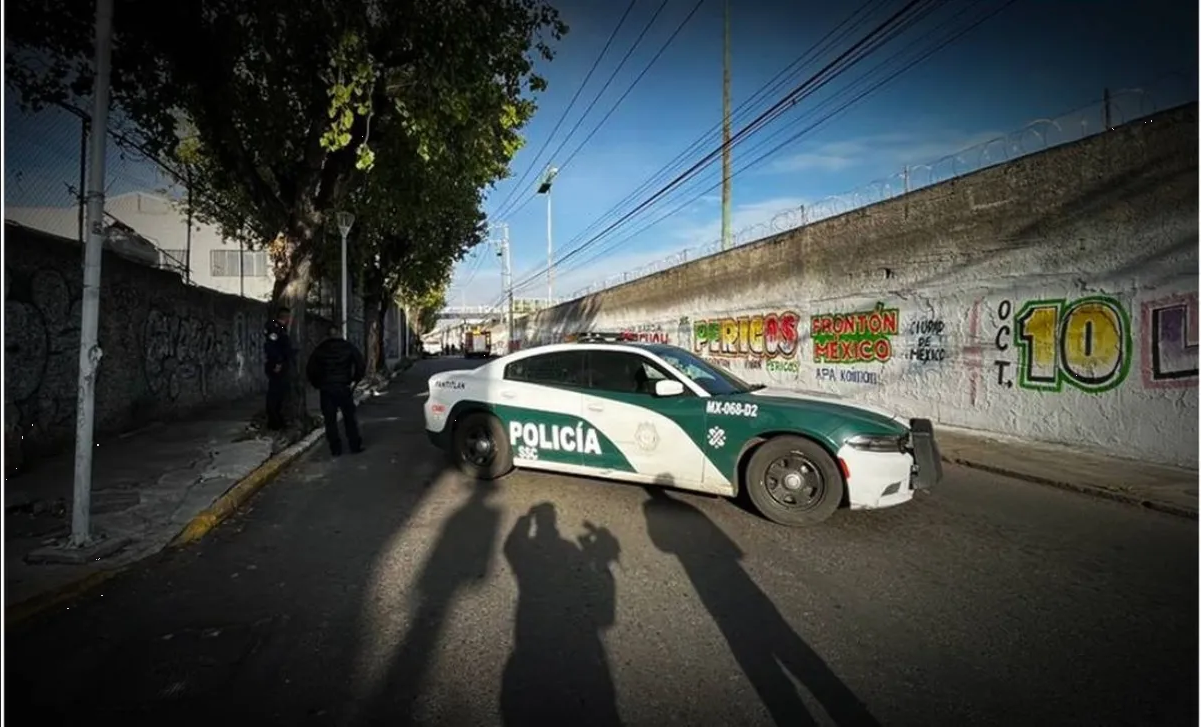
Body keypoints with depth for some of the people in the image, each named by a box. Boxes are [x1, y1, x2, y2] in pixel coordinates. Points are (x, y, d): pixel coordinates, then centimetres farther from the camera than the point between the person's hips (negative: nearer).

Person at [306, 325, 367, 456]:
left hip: (326, 388, 1)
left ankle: (335, 448, 6)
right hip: (344, 387, -1)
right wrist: (354, 381, 3)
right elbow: (361, 365, -5)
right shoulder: (348, 346, 1)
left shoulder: (320, 349, 5)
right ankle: (355, 445, 10)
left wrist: (317, 384, 11)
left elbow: (310, 369, 2)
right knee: (349, 418, 8)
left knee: (330, 420, 6)